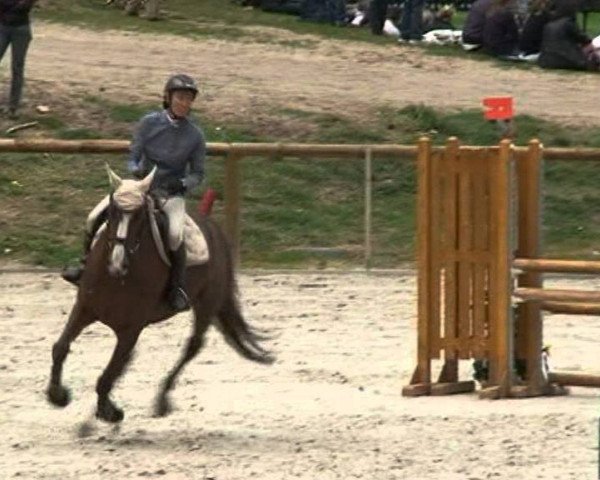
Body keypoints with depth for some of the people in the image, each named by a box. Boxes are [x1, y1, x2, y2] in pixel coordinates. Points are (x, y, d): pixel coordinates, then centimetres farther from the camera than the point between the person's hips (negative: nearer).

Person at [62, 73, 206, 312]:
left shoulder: (195, 135, -6)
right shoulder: (149, 122, -6)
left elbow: (198, 173, 3)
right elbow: (132, 158, -1)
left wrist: (183, 183, -18)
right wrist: (137, 170, -23)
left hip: (171, 193, -2)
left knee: (175, 234, -34)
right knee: (93, 219, -12)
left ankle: (177, 288, -15)